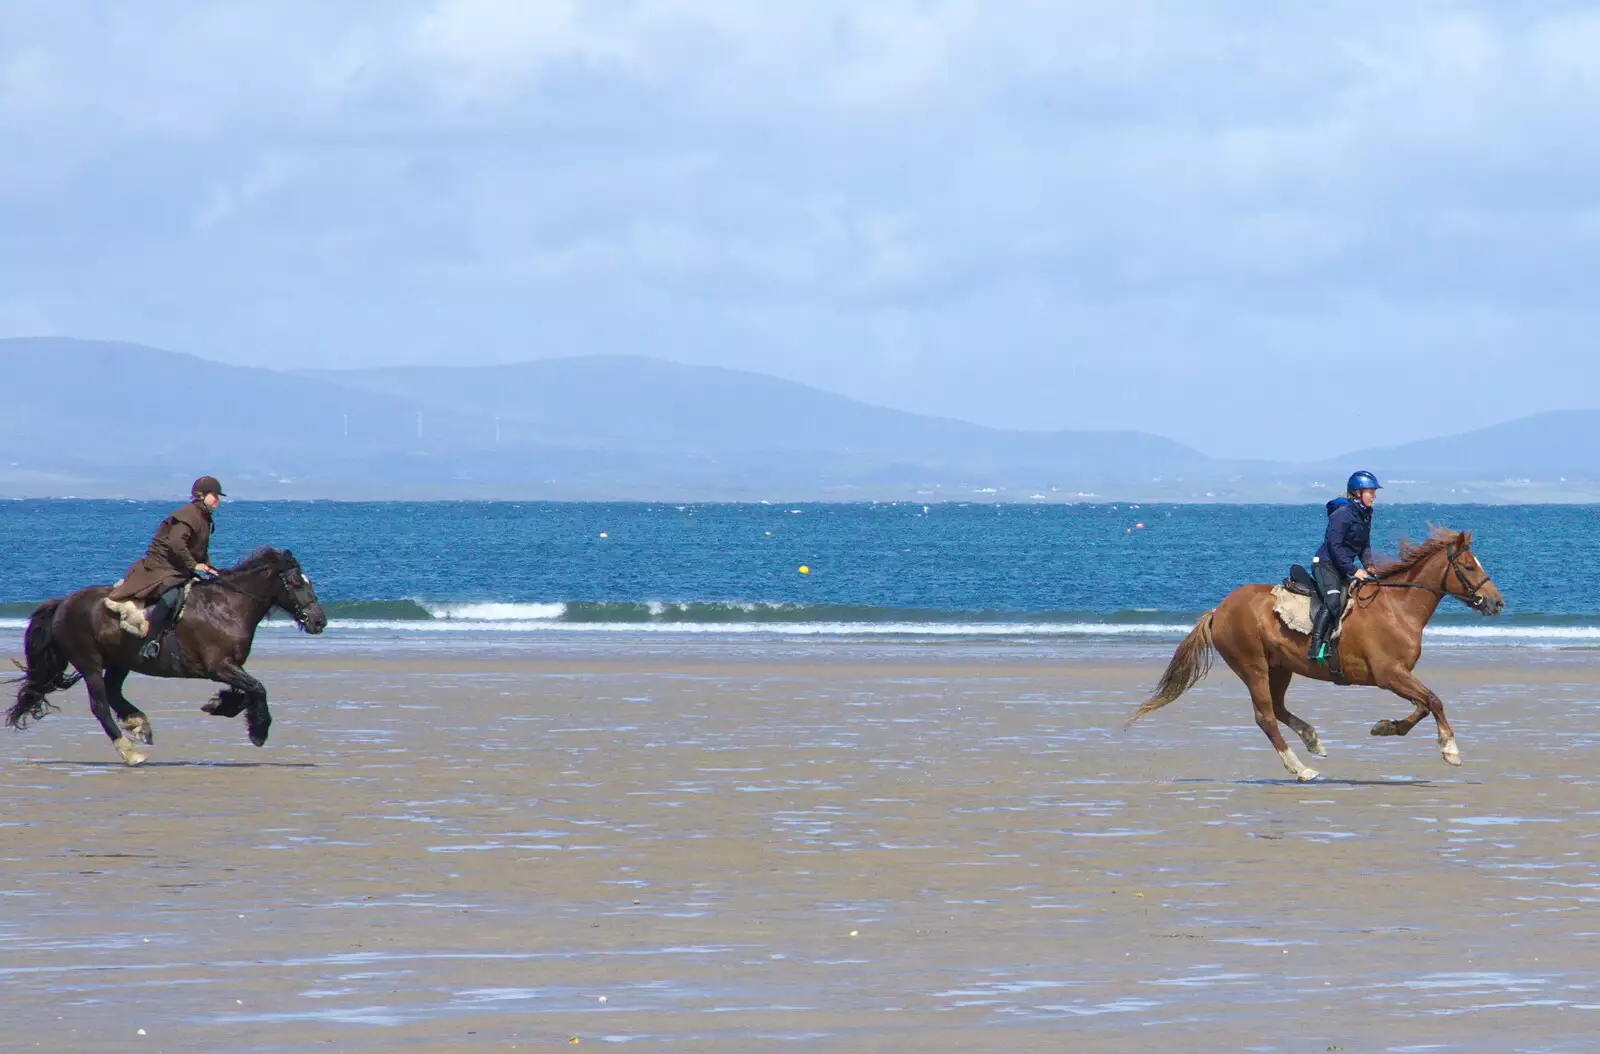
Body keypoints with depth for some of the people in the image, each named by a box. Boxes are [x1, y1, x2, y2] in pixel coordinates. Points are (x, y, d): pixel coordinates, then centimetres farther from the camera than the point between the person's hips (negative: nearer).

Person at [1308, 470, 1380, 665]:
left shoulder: (1365, 514, 11)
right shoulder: (1343, 513, -16)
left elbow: (1365, 545, 18)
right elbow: (1335, 546, -20)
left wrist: (1368, 565, 1)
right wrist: (1353, 570, -21)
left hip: (1343, 567, 10)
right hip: (1326, 564, -10)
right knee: (1333, 601, -28)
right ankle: (1316, 648, -34)